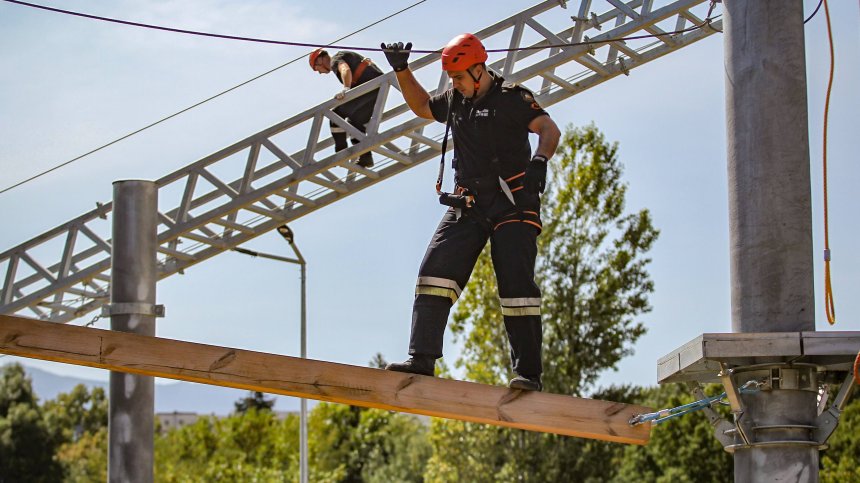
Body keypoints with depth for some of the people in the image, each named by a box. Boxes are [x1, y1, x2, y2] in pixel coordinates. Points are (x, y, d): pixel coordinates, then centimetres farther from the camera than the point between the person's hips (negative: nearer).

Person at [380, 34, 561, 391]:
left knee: (516, 284, -12)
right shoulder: (454, 101, 15)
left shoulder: (511, 98, -4)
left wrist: (539, 161, -36)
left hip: (512, 204, -6)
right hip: (467, 206, 6)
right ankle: (422, 358, -15)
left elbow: (549, 129, -16)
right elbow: (421, 106, 34)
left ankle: (528, 372, -10)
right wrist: (402, 70, 21)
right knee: (435, 270, -10)